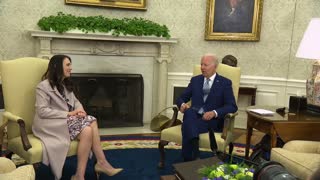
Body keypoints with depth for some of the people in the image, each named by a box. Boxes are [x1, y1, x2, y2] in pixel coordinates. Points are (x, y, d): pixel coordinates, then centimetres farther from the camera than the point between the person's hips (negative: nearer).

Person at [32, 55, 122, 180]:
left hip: (67, 119, 8)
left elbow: (75, 101, 18)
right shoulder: (43, 86, -9)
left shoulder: (65, 84, 17)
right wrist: (68, 113, -19)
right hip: (51, 124, -7)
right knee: (87, 130, -28)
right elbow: (42, 111, -17)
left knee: (92, 122, -21)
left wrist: (80, 110, -7)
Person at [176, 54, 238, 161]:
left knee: (189, 125, -34)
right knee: (189, 112, -34)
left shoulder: (225, 83, 4)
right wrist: (182, 104, -9)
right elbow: (182, 98, 16)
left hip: (212, 120, -3)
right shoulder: (195, 80, 16)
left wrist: (214, 113, -22)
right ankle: (194, 159, -38)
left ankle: (190, 160, -25)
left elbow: (232, 106, -5)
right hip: (193, 116, 4)